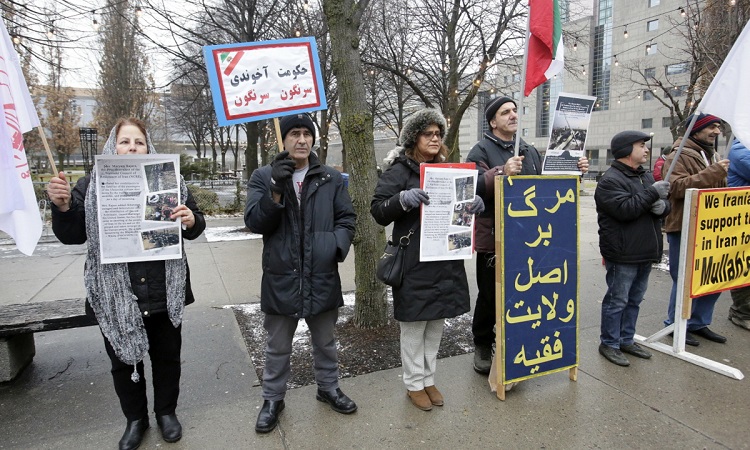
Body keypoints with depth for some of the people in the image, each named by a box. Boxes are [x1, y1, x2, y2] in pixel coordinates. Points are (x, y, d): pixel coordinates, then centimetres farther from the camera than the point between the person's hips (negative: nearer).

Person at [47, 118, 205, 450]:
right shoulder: (92, 186, 1)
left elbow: (194, 227, 6)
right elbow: (72, 235, -1)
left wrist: (192, 220, -17)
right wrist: (62, 206, -20)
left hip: (165, 292, 0)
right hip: (115, 295, 0)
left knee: (167, 356, 15)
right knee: (124, 361, 15)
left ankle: (166, 412, 38)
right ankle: (135, 418, 38)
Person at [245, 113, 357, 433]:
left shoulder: (331, 178, 4)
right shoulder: (263, 177, 0)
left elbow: (347, 218, 6)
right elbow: (254, 223, -9)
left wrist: (337, 246, -13)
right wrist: (276, 190, -22)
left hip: (323, 276, 2)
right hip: (281, 277, -1)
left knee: (325, 341, 20)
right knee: (278, 347, 16)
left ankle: (328, 388, 43)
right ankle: (273, 399, 36)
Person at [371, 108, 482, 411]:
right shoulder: (400, 171, -5)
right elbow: (378, 212, -10)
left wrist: (475, 202, -4)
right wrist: (403, 199, -28)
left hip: (445, 261, 6)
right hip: (414, 263, -6)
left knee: (437, 324, 15)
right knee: (413, 326, 5)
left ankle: (428, 379, 32)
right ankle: (414, 383, 24)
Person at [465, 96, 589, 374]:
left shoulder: (530, 151, 15)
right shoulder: (482, 150, -6)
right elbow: (472, 187, -22)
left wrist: (575, 172, 5)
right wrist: (502, 172, -34)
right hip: (493, 239, -6)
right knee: (490, 297, 5)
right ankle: (482, 347, 26)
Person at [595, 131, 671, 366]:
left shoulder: (646, 176, 16)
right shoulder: (610, 180, -13)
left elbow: (664, 204, 16)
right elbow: (625, 209, -25)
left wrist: (662, 205, -7)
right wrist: (653, 193, -17)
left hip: (645, 253, 9)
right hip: (622, 255, -9)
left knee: (634, 300, 17)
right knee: (617, 301, 0)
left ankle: (626, 340, 30)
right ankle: (609, 344, 13)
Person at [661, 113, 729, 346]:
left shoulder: (709, 155, 20)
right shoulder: (678, 156, -9)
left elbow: (718, 189, 28)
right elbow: (677, 187, -24)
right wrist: (713, 172, -25)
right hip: (683, 229, -9)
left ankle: (698, 322, 28)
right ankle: (675, 325, 13)